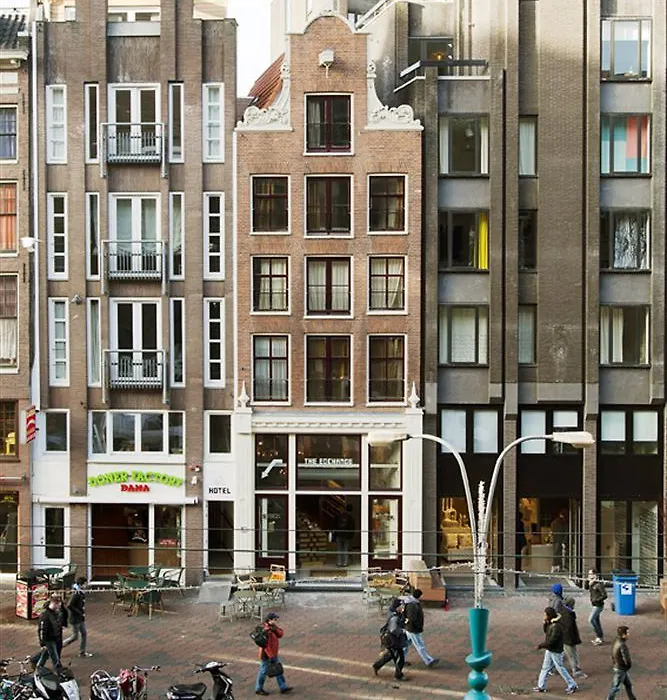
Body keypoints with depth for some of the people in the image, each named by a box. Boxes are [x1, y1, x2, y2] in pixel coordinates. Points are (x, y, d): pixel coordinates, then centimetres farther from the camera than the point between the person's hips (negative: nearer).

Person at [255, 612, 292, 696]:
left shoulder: (273, 628, 4)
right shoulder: (266, 630, -26)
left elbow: (280, 634, 0)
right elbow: (266, 645, -27)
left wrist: (276, 627, -16)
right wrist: (271, 656, -24)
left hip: (274, 654, 9)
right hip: (266, 655, -9)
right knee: (263, 672, 6)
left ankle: (283, 687, 22)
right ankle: (258, 689, 22)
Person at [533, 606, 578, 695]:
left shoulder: (557, 626, -29)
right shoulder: (551, 624, 0)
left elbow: (551, 641, -29)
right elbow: (546, 631, 16)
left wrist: (541, 645, -18)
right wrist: (545, 623, -3)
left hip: (556, 652, -9)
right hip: (549, 651, 9)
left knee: (561, 669, 4)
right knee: (545, 668, 16)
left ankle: (572, 686, 18)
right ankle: (541, 686, 27)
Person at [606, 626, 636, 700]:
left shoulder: (617, 641, -3)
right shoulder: (622, 645, -31)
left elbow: (613, 655, 10)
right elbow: (627, 660, -30)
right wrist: (629, 665, -9)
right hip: (621, 670, -9)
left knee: (628, 685, 21)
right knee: (616, 688, 8)